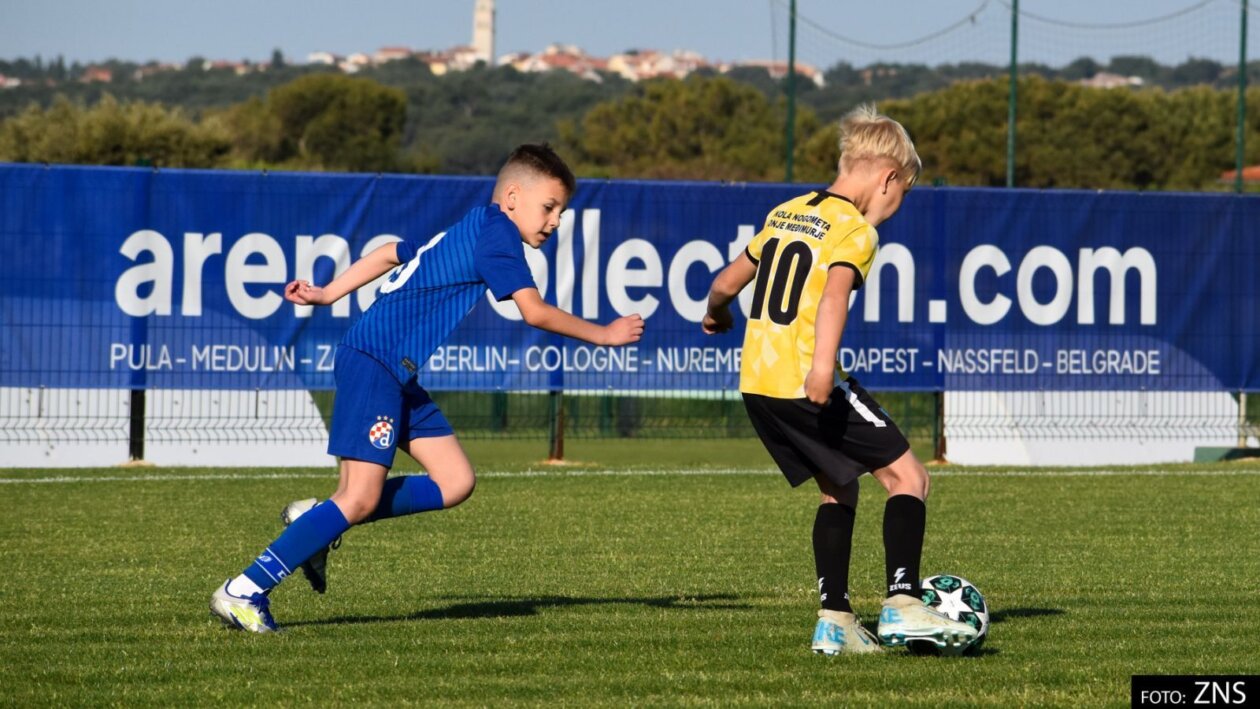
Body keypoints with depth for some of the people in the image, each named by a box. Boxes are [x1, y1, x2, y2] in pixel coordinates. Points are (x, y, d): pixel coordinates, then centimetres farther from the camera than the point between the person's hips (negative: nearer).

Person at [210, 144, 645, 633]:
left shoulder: (463, 234, 20)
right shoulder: (496, 231, -10)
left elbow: (392, 254, 30)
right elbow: (533, 311, -18)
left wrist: (330, 293, 36)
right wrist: (602, 335, -7)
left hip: (400, 375, 10)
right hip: (375, 364, -10)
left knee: (455, 483, 2)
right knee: (361, 498, -14)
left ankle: (315, 521, 6)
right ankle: (244, 592, -12)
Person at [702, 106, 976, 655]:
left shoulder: (785, 213, 17)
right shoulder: (856, 230, -7)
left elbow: (726, 283, 23)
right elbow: (835, 293, -26)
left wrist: (716, 315, 45)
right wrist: (822, 366, -38)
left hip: (756, 380, 8)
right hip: (805, 382, -8)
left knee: (839, 488, 18)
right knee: (907, 476, -2)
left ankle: (835, 620, 10)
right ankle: (902, 605, -14)